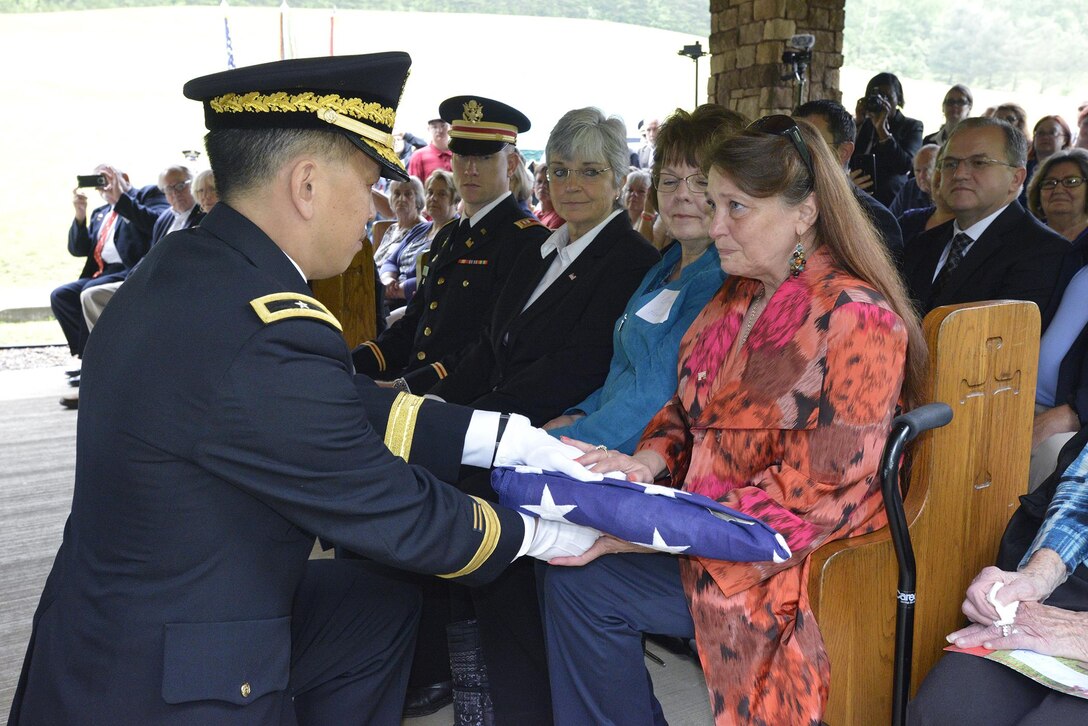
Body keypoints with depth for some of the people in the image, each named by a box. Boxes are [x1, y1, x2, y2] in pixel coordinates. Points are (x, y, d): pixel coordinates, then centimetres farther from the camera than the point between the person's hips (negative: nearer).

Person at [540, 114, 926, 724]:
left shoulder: (855, 319, -17)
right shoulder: (738, 298, 10)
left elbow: (810, 497, -21)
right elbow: (690, 408, 16)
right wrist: (649, 461, -8)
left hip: (804, 560, -8)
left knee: (581, 580, -18)